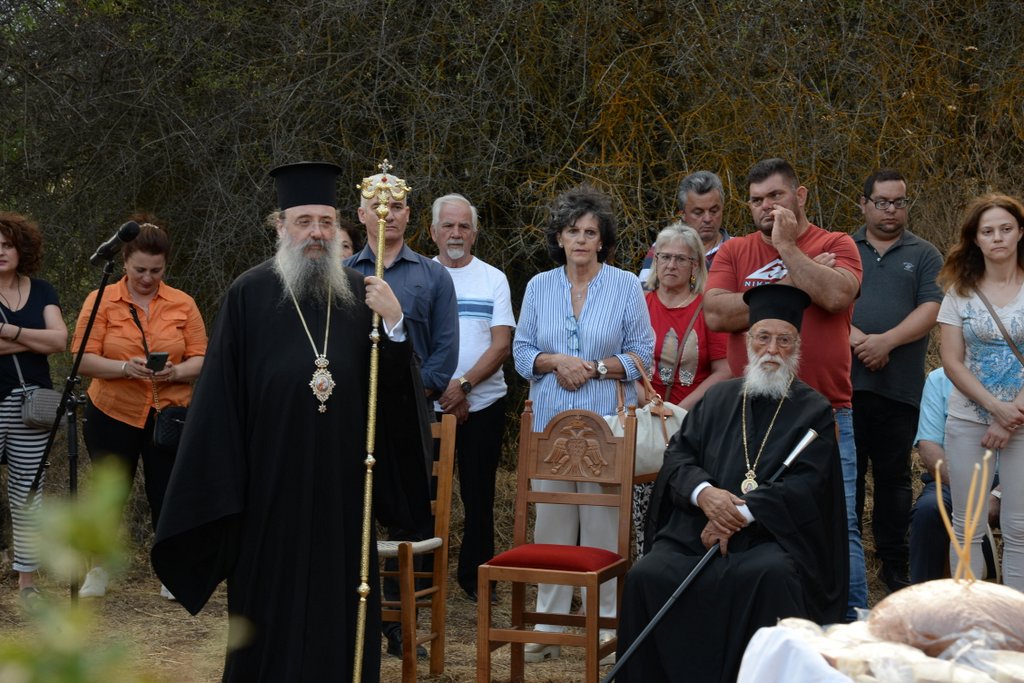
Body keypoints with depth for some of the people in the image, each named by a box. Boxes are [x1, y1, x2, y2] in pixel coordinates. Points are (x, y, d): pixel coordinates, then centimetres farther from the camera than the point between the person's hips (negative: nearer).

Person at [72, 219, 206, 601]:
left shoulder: (182, 304, 2)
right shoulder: (101, 301, -2)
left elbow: (200, 359, 1)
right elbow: (84, 359, -8)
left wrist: (176, 372, -20)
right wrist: (125, 368, -25)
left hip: (169, 414, 1)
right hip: (113, 414, -1)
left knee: (167, 496, 4)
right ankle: (98, 573, 25)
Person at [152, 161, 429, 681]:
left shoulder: (361, 294, 5)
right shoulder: (249, 295, -4)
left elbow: (392, 386, 2)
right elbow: (221, 398, -4)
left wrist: (394, 326, -17)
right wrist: (221, 493, -6)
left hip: (342, 482, 3)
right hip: (272, 482, -3)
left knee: (340, 609, 8)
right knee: (272, 607, 6)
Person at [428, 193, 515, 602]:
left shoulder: (493, 279, 5)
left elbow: (501, 345, -3)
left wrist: (463, 384, -15)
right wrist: (441, 389, -10)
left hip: (483, 404, 0)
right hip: (428, 404, 0)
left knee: (479, 493, 5)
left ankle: (475, 574, 15)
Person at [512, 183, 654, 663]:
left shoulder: (626, 286, 3)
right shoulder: (539, 287, 10)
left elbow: (642, 355, 2)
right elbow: (522, 352, 10)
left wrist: (596, 367, -11)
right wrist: (556, 361, -9)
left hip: (606, 423, -2)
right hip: (550, 421, 2)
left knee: (602, 522, -2)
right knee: (551, 521, 2)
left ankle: (605, 623, 6)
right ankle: (548, 623, 8)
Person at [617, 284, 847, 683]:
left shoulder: (813, 410, 7)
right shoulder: (719, 398, 18)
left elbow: (806, 485, -4)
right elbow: (678, 455, 10)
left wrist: (742, 513, -15)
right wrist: (704, 492, -12)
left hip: (771, 534, -3)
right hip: (698, 530, 3)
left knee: (772, 575, -37)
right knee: (647, 575, -24)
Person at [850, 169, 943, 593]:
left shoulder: (923, 255, 10)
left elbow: (931, 309, -3)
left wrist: (886, 341, -16)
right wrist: (857, 339, -16)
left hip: (899, 387, 0)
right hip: (845, 382, 0)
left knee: (893, 476, 6)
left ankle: (894, 563, 13)